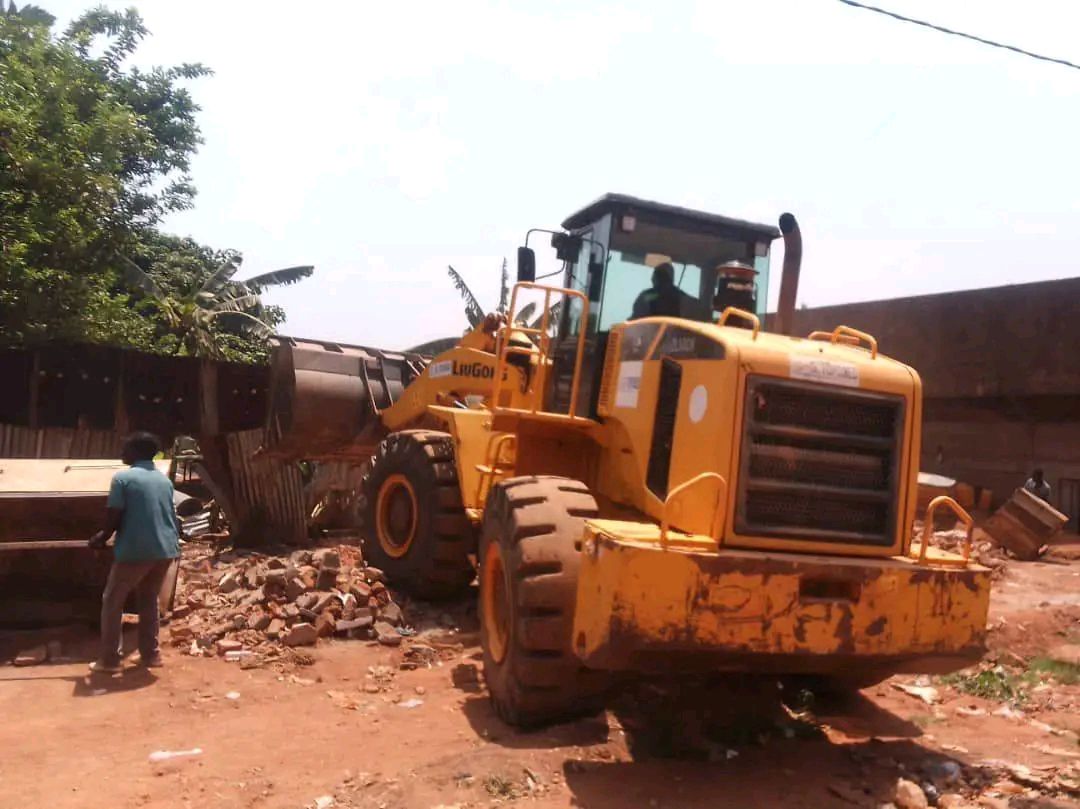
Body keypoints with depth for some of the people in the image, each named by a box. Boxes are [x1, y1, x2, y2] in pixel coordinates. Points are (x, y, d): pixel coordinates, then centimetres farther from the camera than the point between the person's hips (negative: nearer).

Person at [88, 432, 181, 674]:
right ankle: (150, 654, 22)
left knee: (112, 602, 10)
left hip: (135, 550, -6)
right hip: (166, 549, 6)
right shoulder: (164, 480, 12)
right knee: (149, 600, 21)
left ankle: (109, 660, 10)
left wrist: (101, 537, 9)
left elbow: (113, 517, -9)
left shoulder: (122, 478, -7)